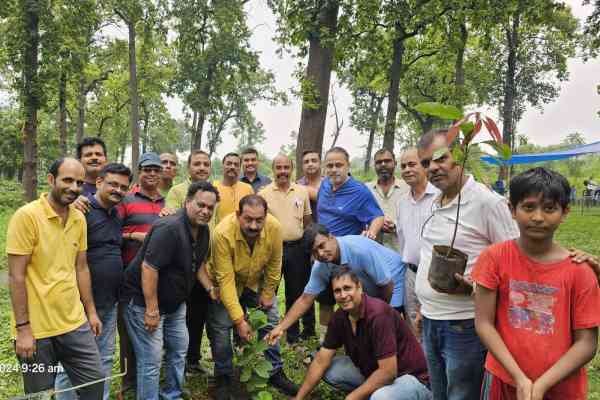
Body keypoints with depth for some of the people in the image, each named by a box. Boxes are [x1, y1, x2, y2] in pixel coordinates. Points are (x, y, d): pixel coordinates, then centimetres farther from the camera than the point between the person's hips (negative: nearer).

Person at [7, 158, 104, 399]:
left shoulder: (79, 219, 5)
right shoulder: (27, 216, -14)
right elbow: (16, 276, -14)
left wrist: (91, 311, 13)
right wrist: (22, 327, -15)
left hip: (75, 323, 5)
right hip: (36, 329, -5)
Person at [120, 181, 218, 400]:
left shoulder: (203, 230, 2)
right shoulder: (169, 228, -27)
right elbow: (148, 267, -29)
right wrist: (152, 310, -26)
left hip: (175, 303, 9)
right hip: (144, 301, -9)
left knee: (179, 350, 18)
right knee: (151, 360, -4)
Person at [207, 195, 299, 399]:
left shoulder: (274, 228, -29)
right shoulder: (223, 233, -37)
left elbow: (274, 265, -13)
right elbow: (226, 280, -34)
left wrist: (268, 294, -4)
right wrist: (239, 320, -33)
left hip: (257, 282, 3)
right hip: (226, 284, -3)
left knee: (271, 322, 6)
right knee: (220, 328, -5)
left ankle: (275, 373, 25)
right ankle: (223, 379, 18)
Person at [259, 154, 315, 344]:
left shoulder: (302, 191, 5)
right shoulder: (264, 193, -2)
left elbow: (307, 221, 11)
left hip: (297, 248, 2)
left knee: (297, 292, 11)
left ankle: (293, 334, 27)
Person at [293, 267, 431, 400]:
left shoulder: (378, 314, -29)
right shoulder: (339, 317, -6)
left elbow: (388, 372, -29)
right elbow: (321, 361, 1)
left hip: (410, 376, -7)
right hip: (374, 373, 7)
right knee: (328, 369, -3)